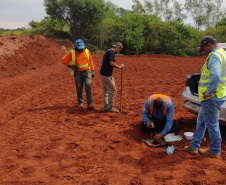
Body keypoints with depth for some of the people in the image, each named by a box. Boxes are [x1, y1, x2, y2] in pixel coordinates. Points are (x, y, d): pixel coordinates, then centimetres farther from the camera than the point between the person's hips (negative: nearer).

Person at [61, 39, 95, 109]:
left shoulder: (86, 51, 2)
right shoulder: (72, 52, -5)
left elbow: (90, 61, 8)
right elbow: (63, 60, -3)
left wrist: (92, 70, 4)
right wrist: (71, 66, -11)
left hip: (87, 71, 1)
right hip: (78, 73, 0)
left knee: (88, 86, -12)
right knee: (79, 88, 6)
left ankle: (90, 103, -7)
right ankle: (80, 102, 22)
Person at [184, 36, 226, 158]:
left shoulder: (214, 56, -18)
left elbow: (215, 76, -34)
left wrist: (209, 92, -23)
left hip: (211, 98, -11)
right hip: (212, 97, 11)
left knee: (212, 124, 2)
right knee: (201, 121, 17)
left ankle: (214, 151, 17)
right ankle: (194, 146, 27)